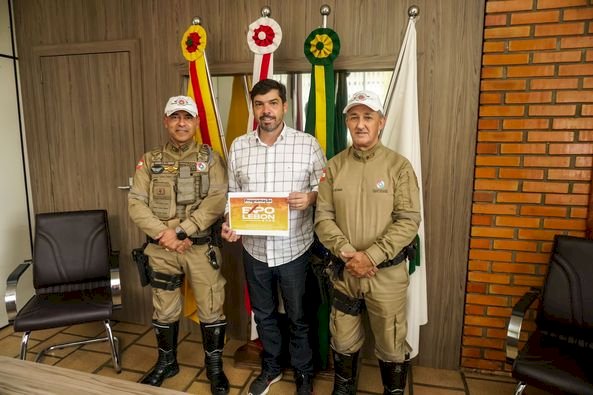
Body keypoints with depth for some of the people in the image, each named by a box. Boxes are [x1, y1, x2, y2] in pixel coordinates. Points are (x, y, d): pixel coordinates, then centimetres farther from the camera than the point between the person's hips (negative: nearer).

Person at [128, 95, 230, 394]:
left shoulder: (211, 159, -1)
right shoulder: (150, 161, 5)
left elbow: (217, 201, -13)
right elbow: (136, 204, -2)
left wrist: (179, 230, -20)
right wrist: (165, 235, -15)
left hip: (202, 247, -2)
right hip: (161, 249, 2)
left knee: (211, 309, 8)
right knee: (164, 310, 17)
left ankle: (214, 366, 29)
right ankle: (166, 362, 40)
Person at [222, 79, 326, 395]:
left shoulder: (308, 144, -7)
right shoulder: (238, 147, 2)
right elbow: (232, 195, 7)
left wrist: (311, 197, -23)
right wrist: (229, 224, -10)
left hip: (294, 248, -3)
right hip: (254, 249, 3)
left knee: (298, 317, 14)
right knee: (263, 314, 21)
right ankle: (271, 368, 45)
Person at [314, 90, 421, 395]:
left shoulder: (399, 166, -7)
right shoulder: (334, 166, 0)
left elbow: (408, 221, -12)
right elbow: (323, 217, -3)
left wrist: (371, 256, -19)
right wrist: (347, 253, -15)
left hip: (387, 273, -2)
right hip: (343, 271, 3)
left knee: (390, 346, 14)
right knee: (343, 341, 20)